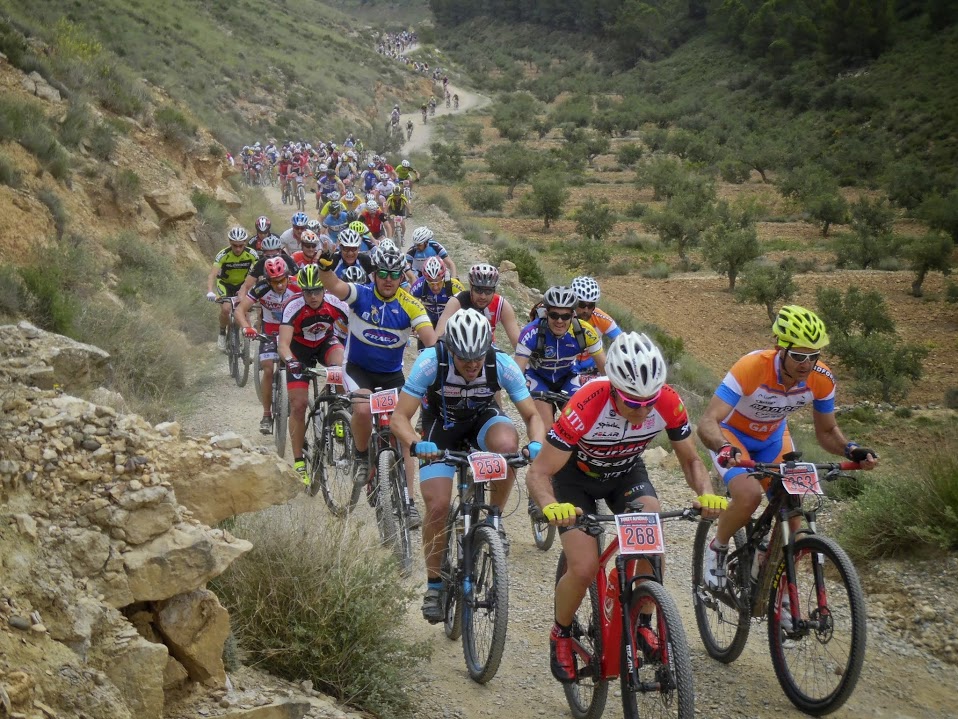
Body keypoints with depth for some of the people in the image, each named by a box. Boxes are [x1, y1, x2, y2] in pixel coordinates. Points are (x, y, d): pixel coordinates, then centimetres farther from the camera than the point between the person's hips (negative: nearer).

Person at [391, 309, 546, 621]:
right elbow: (400, 417, -28)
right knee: (437, 506, -15)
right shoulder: (431, 362, -31)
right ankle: (434, 584, 6)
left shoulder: (502, 364, -28)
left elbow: (532, 415, -19)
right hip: (441, 424, -1)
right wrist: (416, 444, -49)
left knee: (507, 443, -35)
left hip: (483, 418, 1)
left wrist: (537, 444, -41)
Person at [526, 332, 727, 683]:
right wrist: (551, 507, -56)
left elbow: (691, 459, -12)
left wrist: (706, 494, -33)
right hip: (576, 474, -3)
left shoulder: (668, 403, -28)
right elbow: (539, 473, -34)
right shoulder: (587, 405, -38)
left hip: (626, 472, 3)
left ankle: (643, 624, -4)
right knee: (585, 569, -18)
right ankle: (561, 634, 11)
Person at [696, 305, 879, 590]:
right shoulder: (752, 367, -37)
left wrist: (851, 450, -27)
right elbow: (707, 422, -41)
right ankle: (717, 549, -1)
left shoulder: (822, 379, -22)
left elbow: (826, 432, -6)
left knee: (793, 519, -10)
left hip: (773, 438, 5)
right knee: (749, 495, -32)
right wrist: (724, 449, -62)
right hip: (731, 435, -4)